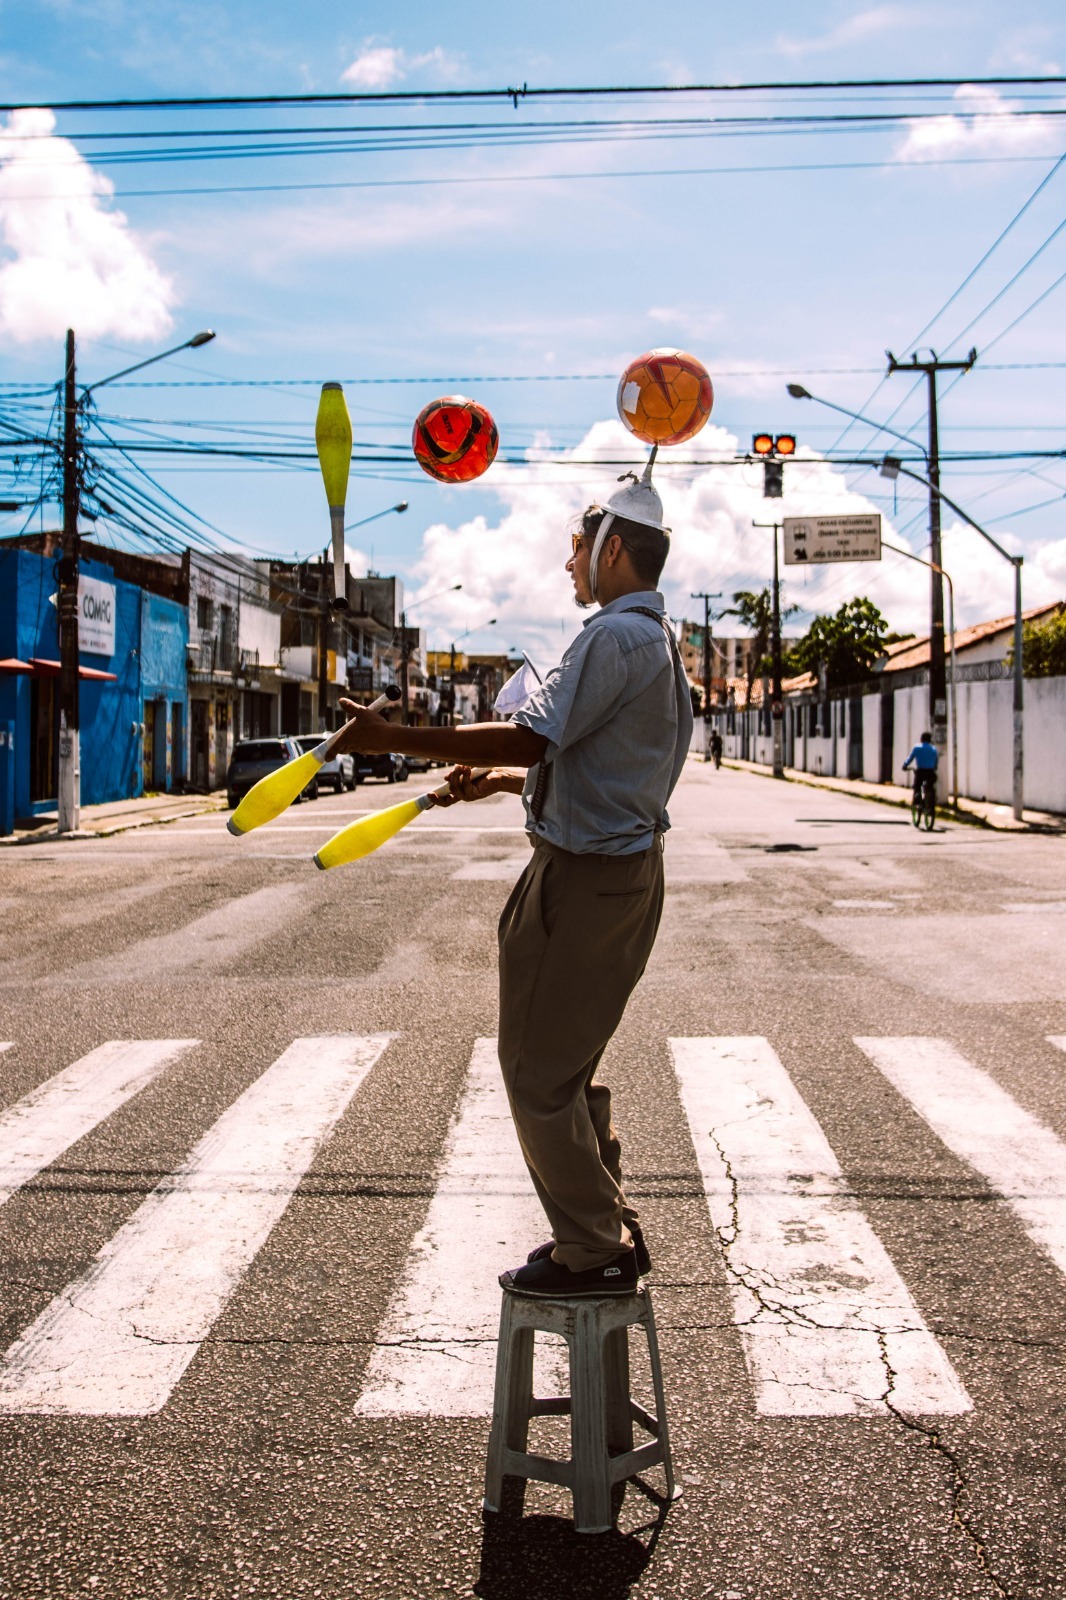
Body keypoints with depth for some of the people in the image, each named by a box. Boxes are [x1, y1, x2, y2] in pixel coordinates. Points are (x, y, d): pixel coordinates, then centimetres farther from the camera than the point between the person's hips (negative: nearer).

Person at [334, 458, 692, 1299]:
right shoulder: (656, 638, 16)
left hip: (585, 879, -11)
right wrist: (502, 780, 21)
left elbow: (530, 735, -26)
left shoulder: (615, 637, -17)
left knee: (539, 1071, 0)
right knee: (569, 1067, 19)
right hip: (625, 869, 11)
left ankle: (593, 1253, 11)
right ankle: (611, 1232, 29)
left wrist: (393, 738, -23)